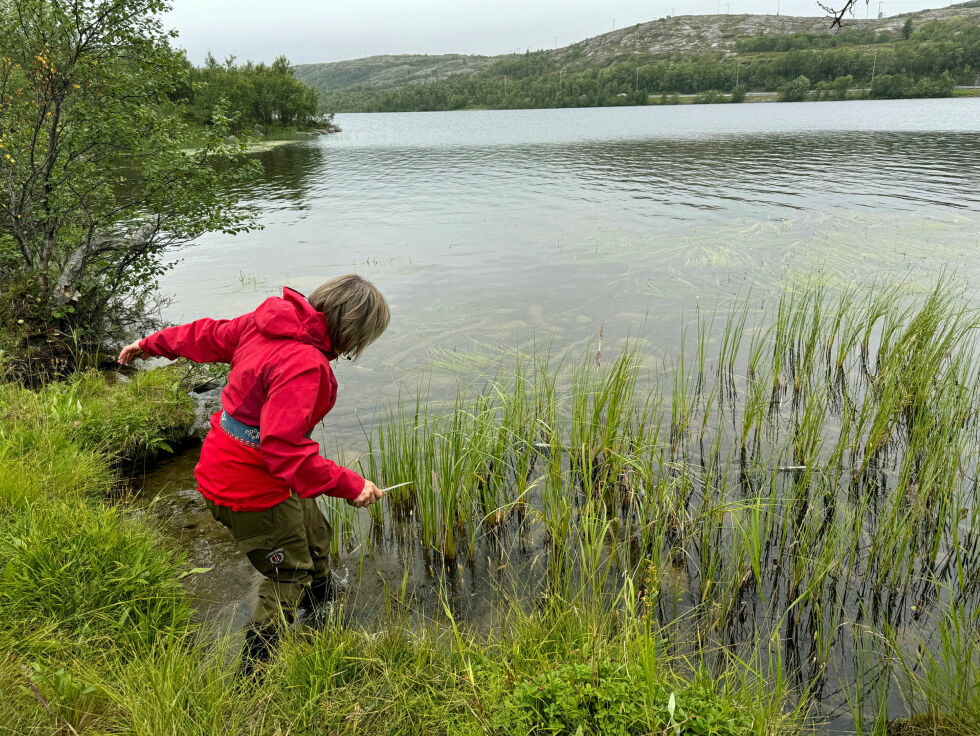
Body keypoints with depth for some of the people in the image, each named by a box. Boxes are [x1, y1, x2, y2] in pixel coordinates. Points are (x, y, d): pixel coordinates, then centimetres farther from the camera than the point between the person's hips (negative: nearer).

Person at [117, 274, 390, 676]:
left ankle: (324, 618, 49)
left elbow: (211, 336, 13)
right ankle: (254, 681, 19)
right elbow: (285, 446, -36)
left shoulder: (265, 323, -2)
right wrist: (348, 484, -30)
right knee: (289, 575, 7)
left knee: (313, 535, 26)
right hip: (248, 488, -10)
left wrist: (152, 344, 27)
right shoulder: (304, 364, -31)